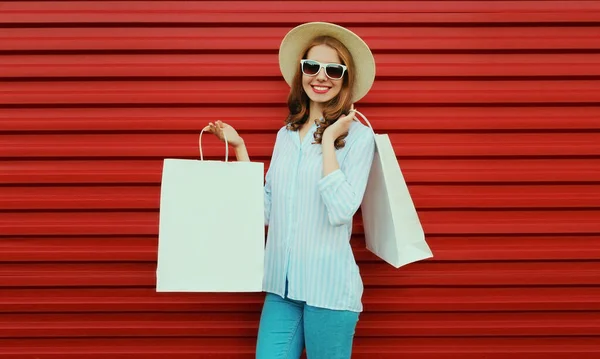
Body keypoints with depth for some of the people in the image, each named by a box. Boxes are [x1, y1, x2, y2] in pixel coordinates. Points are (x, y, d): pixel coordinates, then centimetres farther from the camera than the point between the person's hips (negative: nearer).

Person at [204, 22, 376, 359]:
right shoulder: (286, 135, 10)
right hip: (281, 285, 5)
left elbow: (341, 211, -18)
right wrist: (240, 149, 6)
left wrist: (328, 140, -14)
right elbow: (265, 212, 8)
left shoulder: (358, 135, -6)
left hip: (328, 287, -4)